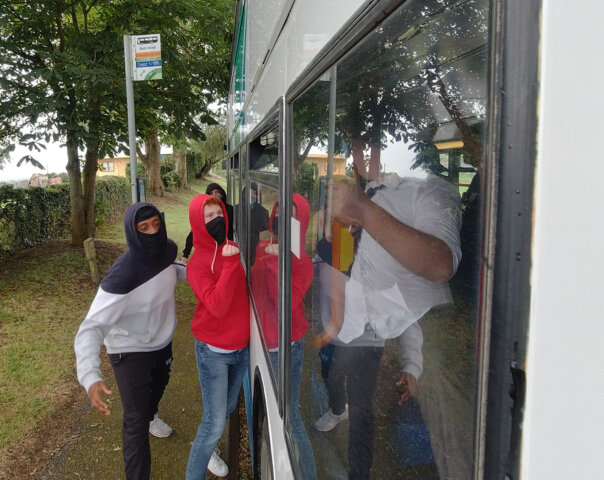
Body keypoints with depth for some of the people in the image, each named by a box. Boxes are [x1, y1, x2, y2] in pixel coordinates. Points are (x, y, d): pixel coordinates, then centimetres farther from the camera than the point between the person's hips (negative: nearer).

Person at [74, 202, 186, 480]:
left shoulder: (168, 249, -17)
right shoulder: (122, 277, -37)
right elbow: (92, 328, -40)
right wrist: (90, 376, -53)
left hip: (162, 341, 7)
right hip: (130, 352, -7)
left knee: (159, 384, 34)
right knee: (136, 421, -1)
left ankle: (150, 417, 67)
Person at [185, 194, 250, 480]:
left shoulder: (232, 249, 0)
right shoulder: (198, 263, -17)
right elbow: (217, 306, -30)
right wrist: (230, 263, -33)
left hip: (241, 346, 6)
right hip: (214, 352, -6)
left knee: (228, 408, 22)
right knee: (215, 422, -2)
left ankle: (205, 446, 48)